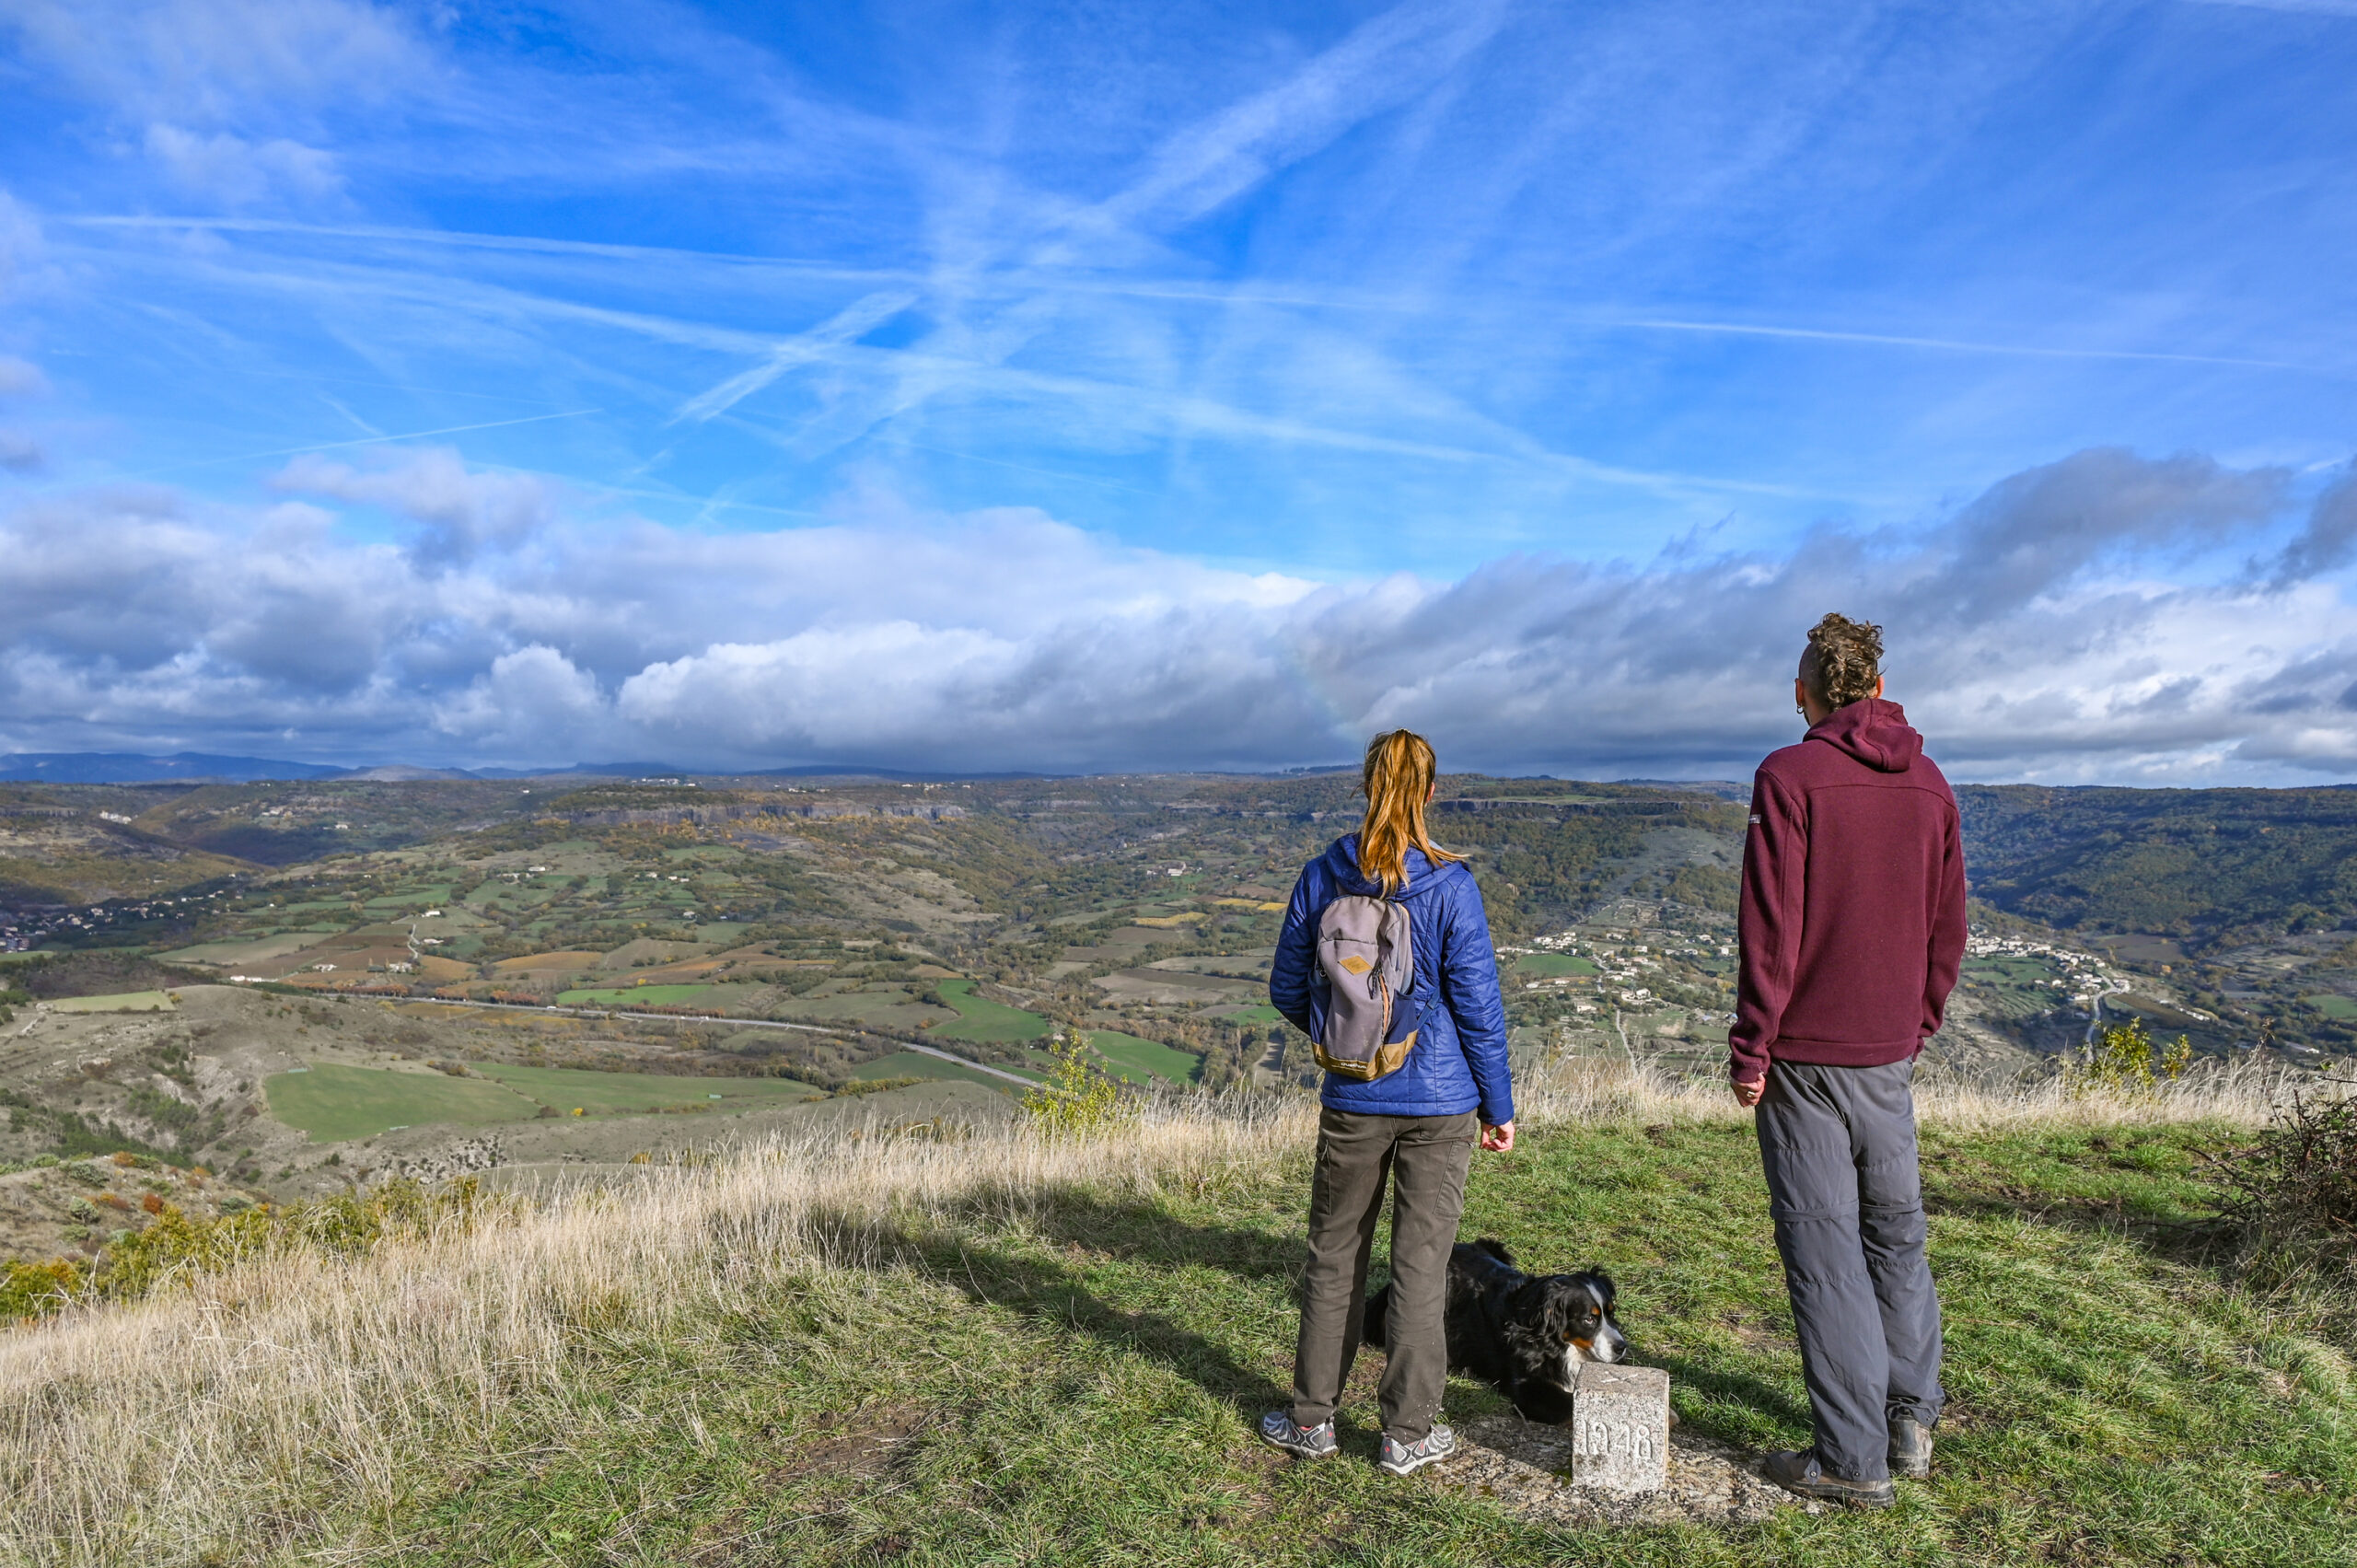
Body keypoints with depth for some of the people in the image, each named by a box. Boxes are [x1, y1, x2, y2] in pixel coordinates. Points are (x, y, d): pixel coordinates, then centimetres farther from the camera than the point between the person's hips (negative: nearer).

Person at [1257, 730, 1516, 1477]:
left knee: (1334, 1254, 16)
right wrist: (1498, 1106, 2)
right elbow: (1478, 1003, -9)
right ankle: (1407, 1433, 21)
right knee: (1421, 1262, 9)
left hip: (1351, 1101, 2)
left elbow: (1287, 988, 4)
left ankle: (1313, 1417, 27)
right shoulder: (1449, 884, -12)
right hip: (1439, 1104, -2)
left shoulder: (1322, 877, -5)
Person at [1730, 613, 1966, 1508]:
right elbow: (1947, 929, 11)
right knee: (1895, 1234, 19)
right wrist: (1916, 1028, 20)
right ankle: (1912, 1425, 32)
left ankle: (1854, 1460, 11)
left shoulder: (1789, 777, -12)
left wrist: (1750, 1049, -9)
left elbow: (1771, 928, -15)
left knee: (1824, 1246, 2)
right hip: (1890, 1055, 6)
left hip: (1805, 1056, -6)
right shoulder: (1929, 784, 6)